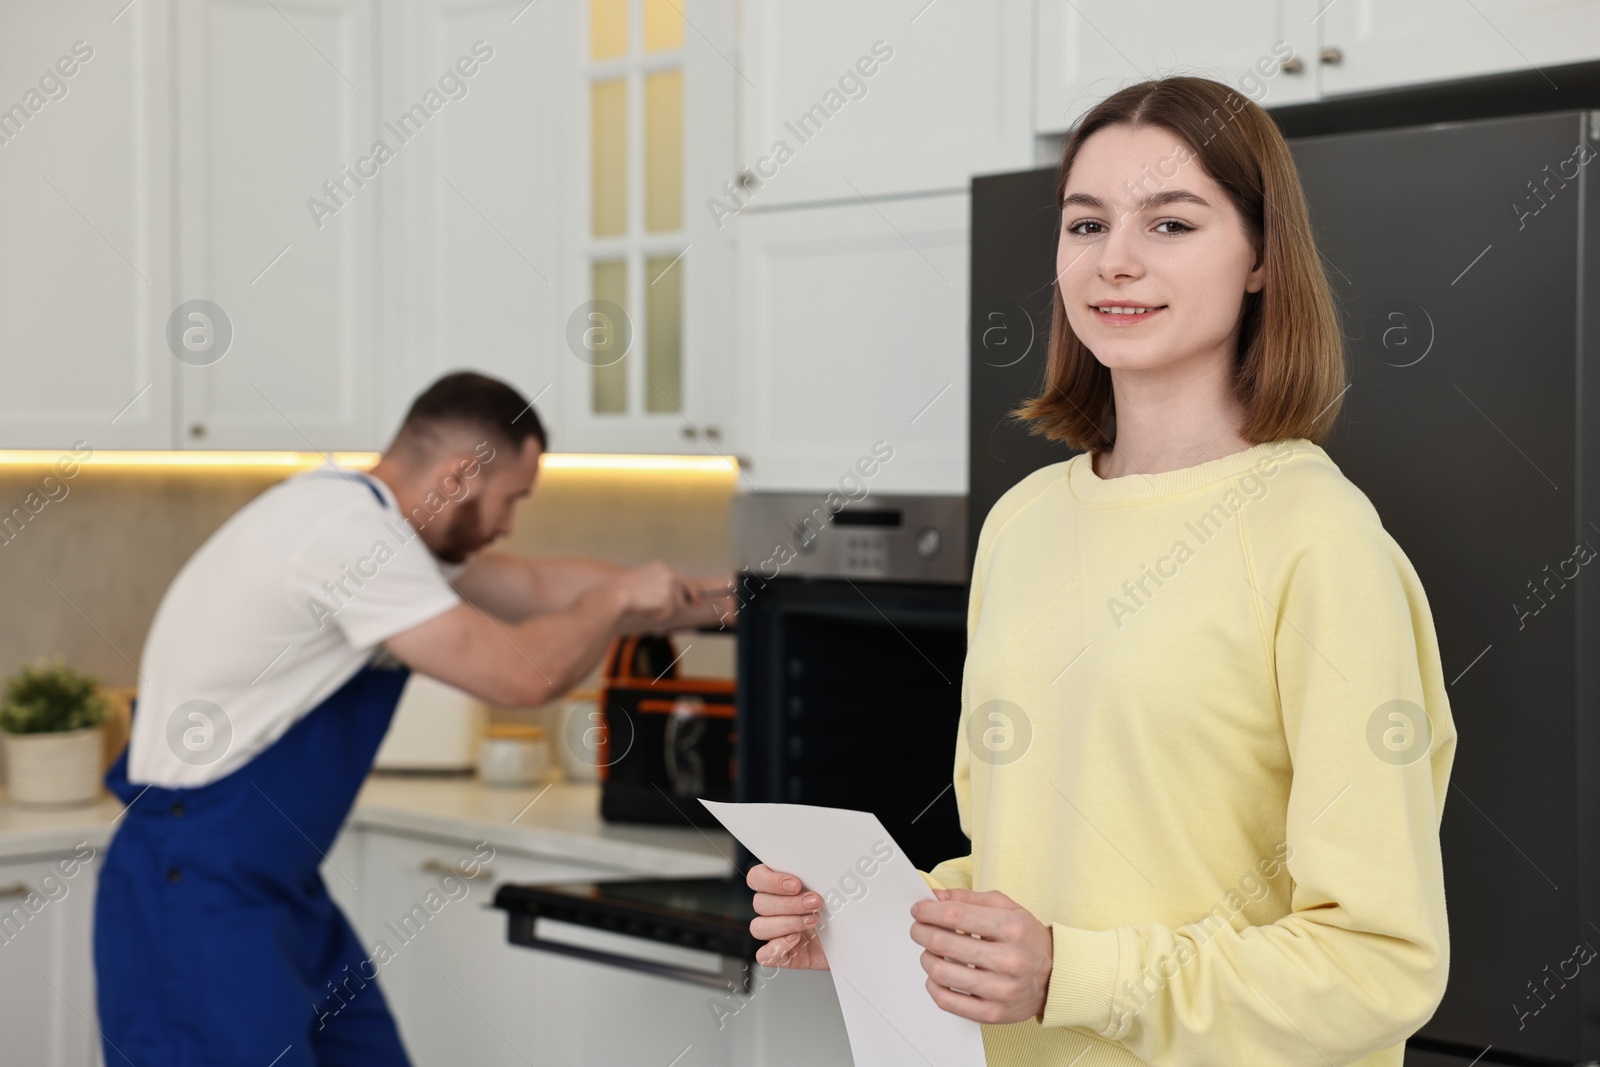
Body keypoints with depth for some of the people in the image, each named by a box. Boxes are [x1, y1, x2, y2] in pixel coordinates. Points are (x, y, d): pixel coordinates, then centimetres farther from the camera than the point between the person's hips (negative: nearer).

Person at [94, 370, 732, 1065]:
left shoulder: (365, 516, 8)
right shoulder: (348, 532, -22)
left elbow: (540, 586, 19)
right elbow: (523, 674, -23)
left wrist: (713, 600, 20)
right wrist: (622, 598, -5)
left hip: (281, 893, 10)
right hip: (193, 901, -10)